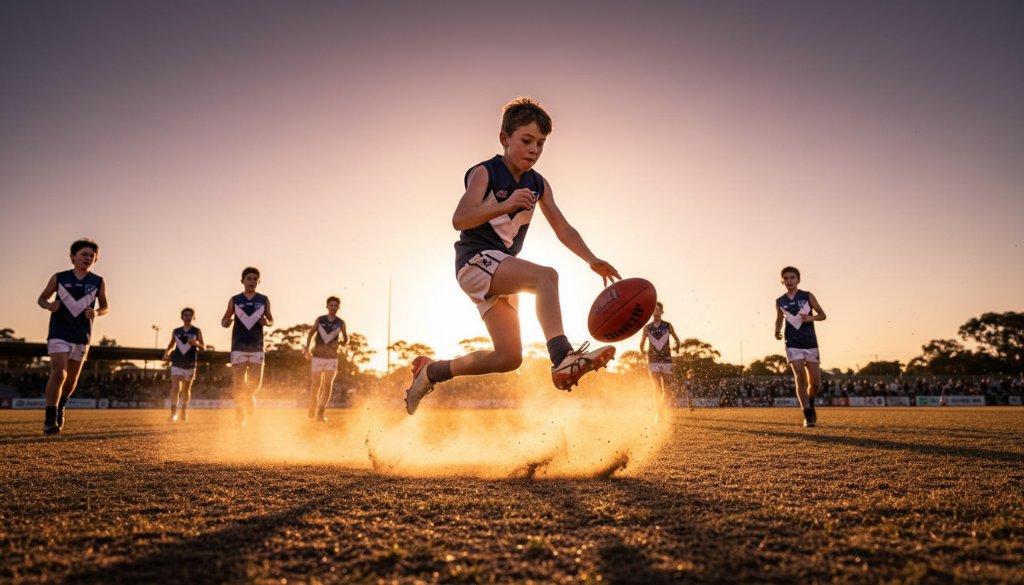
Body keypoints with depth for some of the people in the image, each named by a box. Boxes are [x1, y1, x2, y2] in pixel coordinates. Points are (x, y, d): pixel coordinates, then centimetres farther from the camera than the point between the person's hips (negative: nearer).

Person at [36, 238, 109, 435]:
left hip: (82, 337, 3)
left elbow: (105, 306, 10)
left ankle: (60, 407, 39)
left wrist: (96, 312, -13)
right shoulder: (59, 278, 1)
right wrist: (49, 305, -13)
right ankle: (50, 419, -10)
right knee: (58, 374, -17)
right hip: (59, 334, -2)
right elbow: (42, 298, 10)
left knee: (72, 379, 12)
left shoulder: (98, 282, 4)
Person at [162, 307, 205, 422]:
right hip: (176, 364, 0)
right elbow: (171, 344, 21)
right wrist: (167, 352, 2)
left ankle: (184, 411, 31)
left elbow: (203, 347, 0)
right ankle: (173, 412, -18)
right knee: (175, 388, -16)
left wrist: (196, 344, -20)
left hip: (190, 364, 0)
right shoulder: (176, 331, 8)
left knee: (186, 390, 13)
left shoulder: (197, 331, 3)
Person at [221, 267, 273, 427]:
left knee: (256, 381, -1)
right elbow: (224, 320, 10)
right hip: (238, 346, -1)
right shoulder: (234, 300, 5)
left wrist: (266, 322, -9)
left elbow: (271, 320, 14)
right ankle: (240, 415, 7)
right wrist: (226, 322, -13)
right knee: (238, 382, -2)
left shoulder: (264, 300, 6)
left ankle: (250, 395, 34)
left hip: (257, 346, 1)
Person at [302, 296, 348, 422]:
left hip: (332, 358, 0)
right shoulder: (320, 319, 1)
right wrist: (307, 348, -8)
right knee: (316, 384, 4)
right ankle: (313, 406, 30)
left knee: (328, 385, -7)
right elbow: (310, 334, 6)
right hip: (318, 356, 0)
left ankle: (321, 413, -2)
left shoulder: (341, 322, 1)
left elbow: (346, 339, 11)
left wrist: (344, 342, -13)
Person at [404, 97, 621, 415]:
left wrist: (592, 260, -9)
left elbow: (563, 228, 6)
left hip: (502, 271, 8)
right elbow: (459, 220, -22)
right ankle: (562, 357, -44)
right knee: (546, 275, -31)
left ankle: (432, 370, 19)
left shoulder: (538, 185, 9)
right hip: (475, 261, -7)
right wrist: (504, 205, -37)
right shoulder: (484, 173, -8)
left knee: (509, 357, 4)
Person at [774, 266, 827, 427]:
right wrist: (777, 330, -1)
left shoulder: (807, 296, 1)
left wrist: (811, 318, -14)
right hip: (793, 344, 0)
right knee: (800, 377, -15)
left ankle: (810, 404, 35)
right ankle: (807, 415, -6)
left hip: (810, 343, 0)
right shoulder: (780, 302, 5)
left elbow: (822, 315, 7)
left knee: (815, 381, 3)